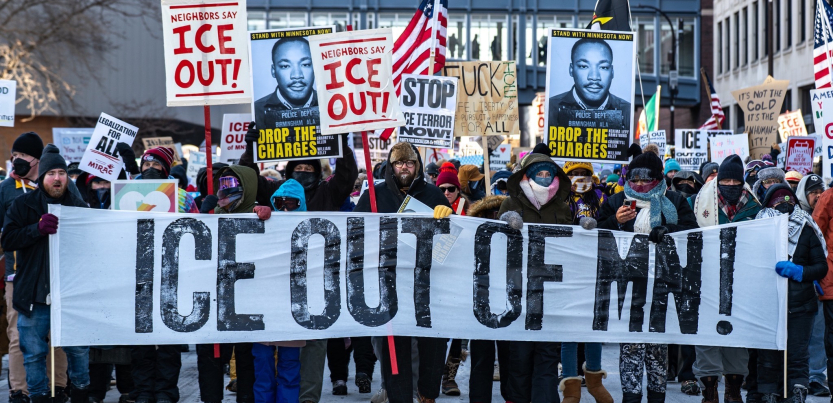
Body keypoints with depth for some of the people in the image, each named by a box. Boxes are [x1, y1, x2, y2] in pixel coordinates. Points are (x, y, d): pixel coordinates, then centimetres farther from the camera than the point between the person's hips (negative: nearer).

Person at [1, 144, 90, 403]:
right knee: (34, 352, 4)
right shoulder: (23, 205, 3)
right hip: (34, 292, -1)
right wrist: (38, 228, -21)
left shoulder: (79, 205, 8)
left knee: (79, 349, 6)